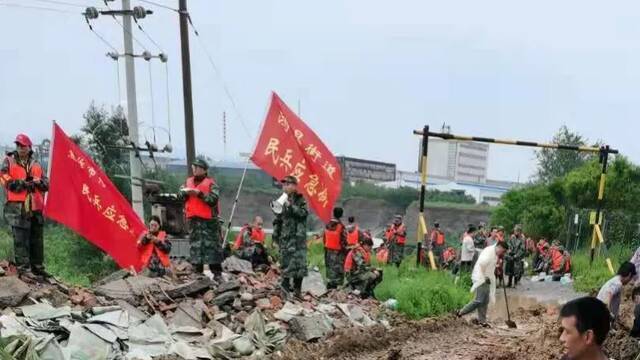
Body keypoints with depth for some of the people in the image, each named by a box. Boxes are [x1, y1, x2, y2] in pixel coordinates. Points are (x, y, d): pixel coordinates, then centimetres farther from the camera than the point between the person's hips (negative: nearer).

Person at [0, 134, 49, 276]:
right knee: (21, 239, -7)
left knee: (37, 239, 9)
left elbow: (46, 184, 14)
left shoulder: (36, 164, 17)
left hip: (35, 206, 5)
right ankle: (23, 268, -3)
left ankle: (37, 267, 18)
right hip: (18, 207, -5)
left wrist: (38, 182, -7)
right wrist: (21, 183, -14)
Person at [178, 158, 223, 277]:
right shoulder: (189, 181, 15)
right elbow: (180, 196, 11)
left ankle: (217, 272, -1)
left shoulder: (210, 183, -3)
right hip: (193, 219, 5)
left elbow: (213, 199, -14)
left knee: (212, 245, -5)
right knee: (195, 244, 6)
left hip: (209, 219, -5)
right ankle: (198, 270, 14)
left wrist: (199, 193, -19)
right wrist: (185, 192, -10)